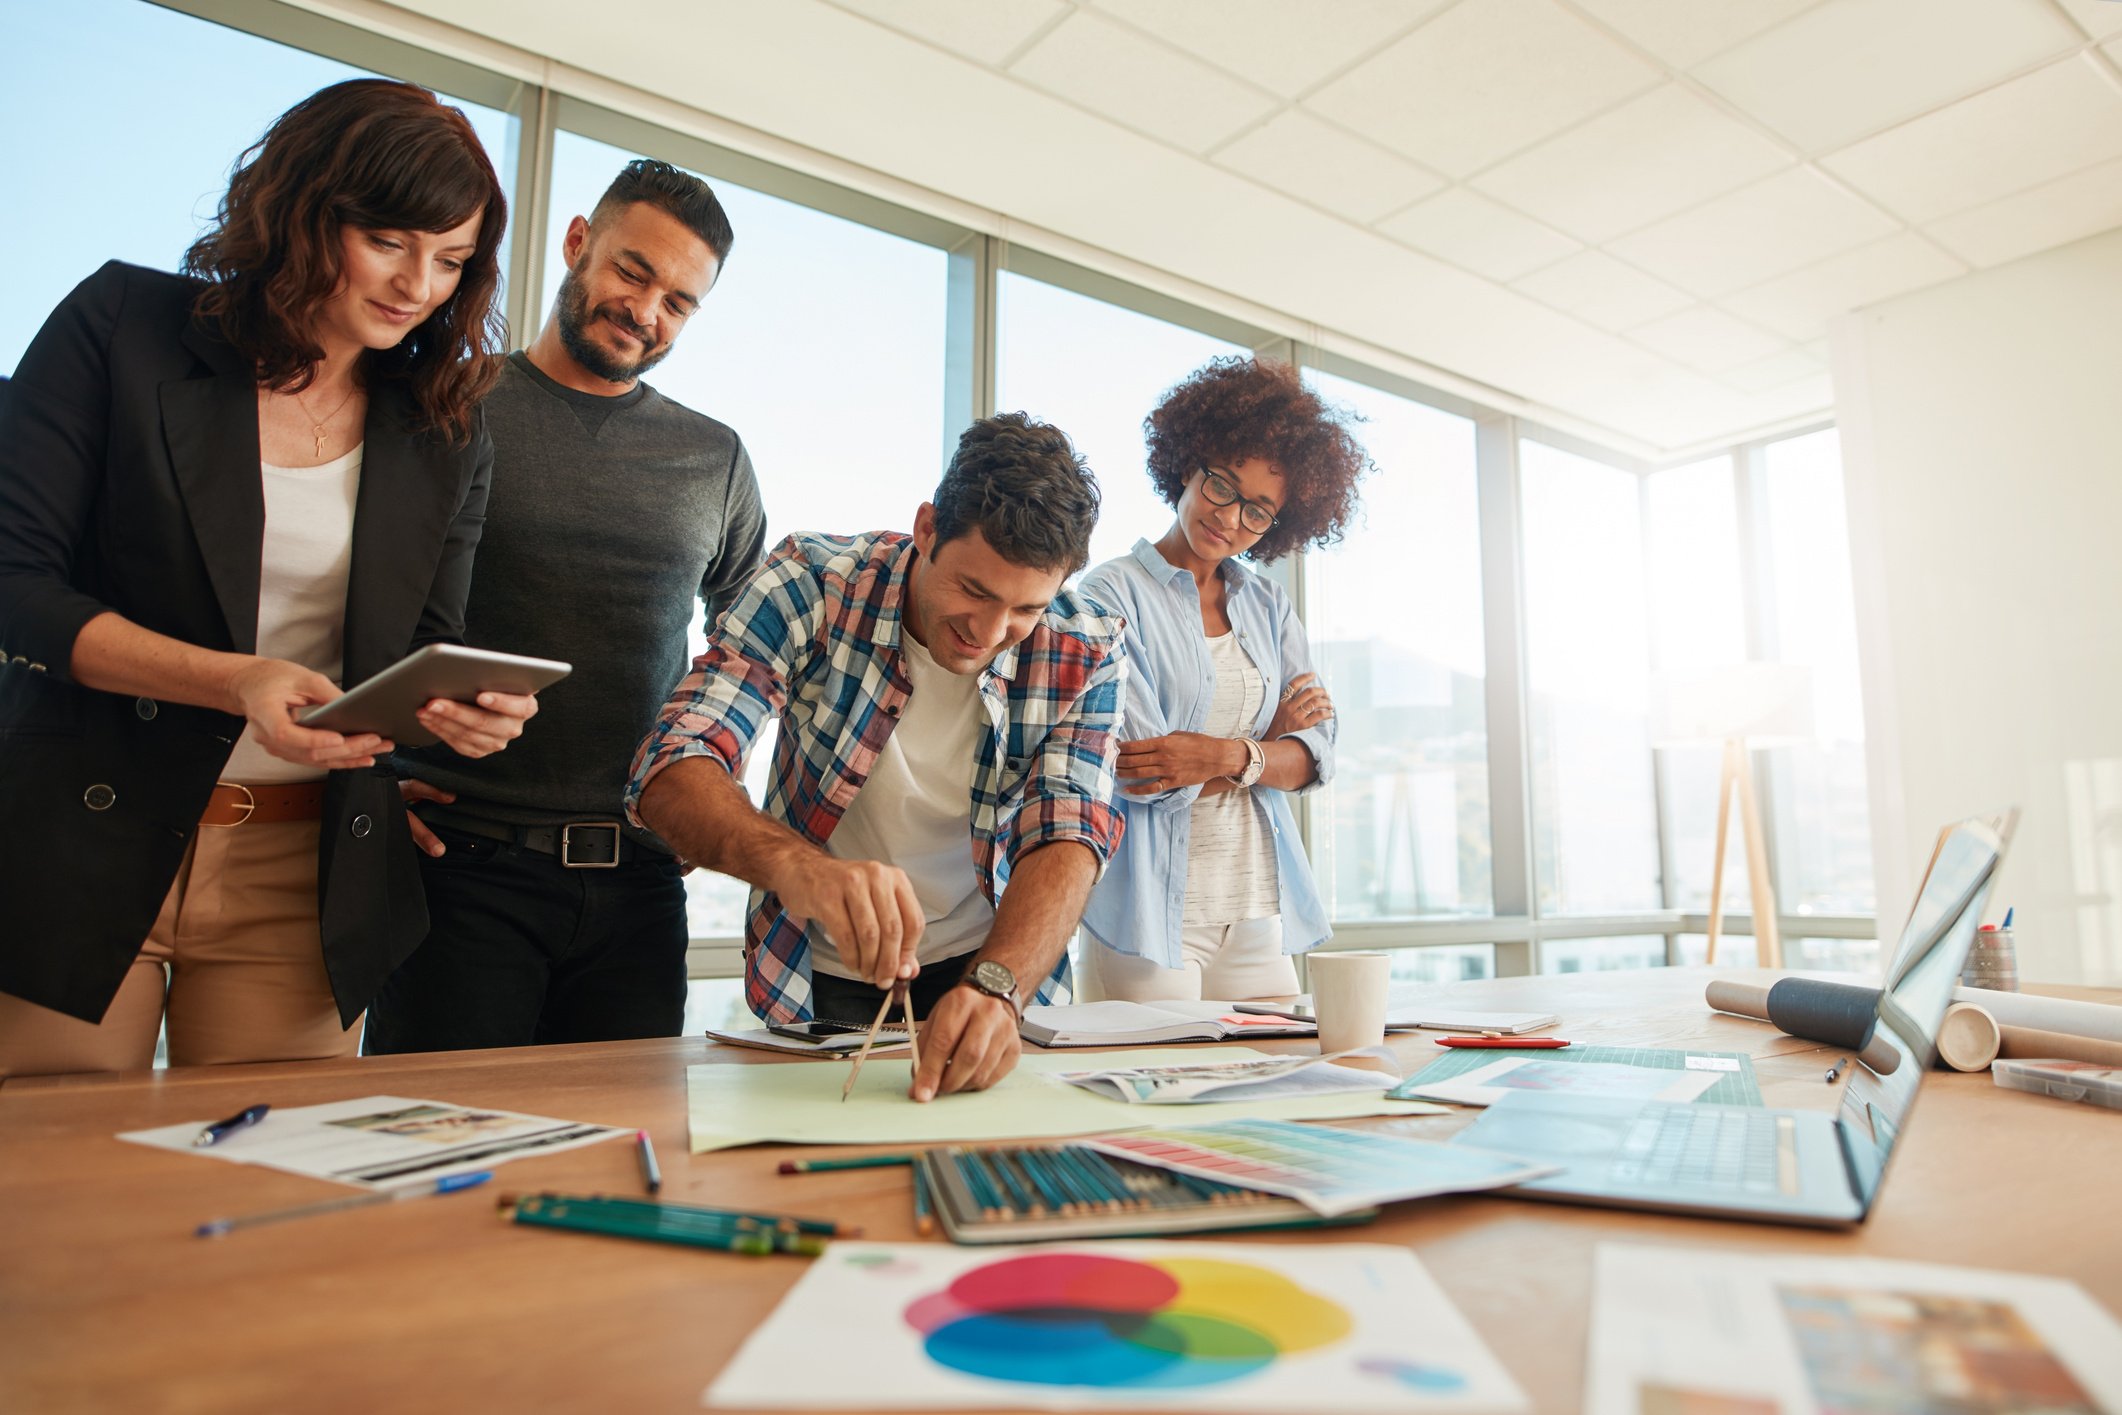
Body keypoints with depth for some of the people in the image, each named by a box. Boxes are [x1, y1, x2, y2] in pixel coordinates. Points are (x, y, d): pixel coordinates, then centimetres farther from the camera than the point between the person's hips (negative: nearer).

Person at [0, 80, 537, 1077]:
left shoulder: (444, 436, 7)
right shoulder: (124, 323, 0)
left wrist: (463, 707, -14)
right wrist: (235, 681, -20)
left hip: (304, 879, 2)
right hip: (83, 854, -1)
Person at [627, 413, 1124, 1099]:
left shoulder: (1085, 655, -13)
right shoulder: (810, 583, -18)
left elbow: (1067, 838, -20)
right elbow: (670, 770, -24)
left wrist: (994, 985, -40)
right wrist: (795, 863, -45)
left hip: (997, 969, 2)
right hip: (820, 980, -1)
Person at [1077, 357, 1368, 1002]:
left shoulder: (1268, 604, 12)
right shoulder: (1113, 593, -7)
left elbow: (1314, 753, 5)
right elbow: (1142, 768, -16)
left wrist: (1233, 757, -16)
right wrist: (1269, 738, -2)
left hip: (1258, 912, 6)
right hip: (1151, 911, -5)